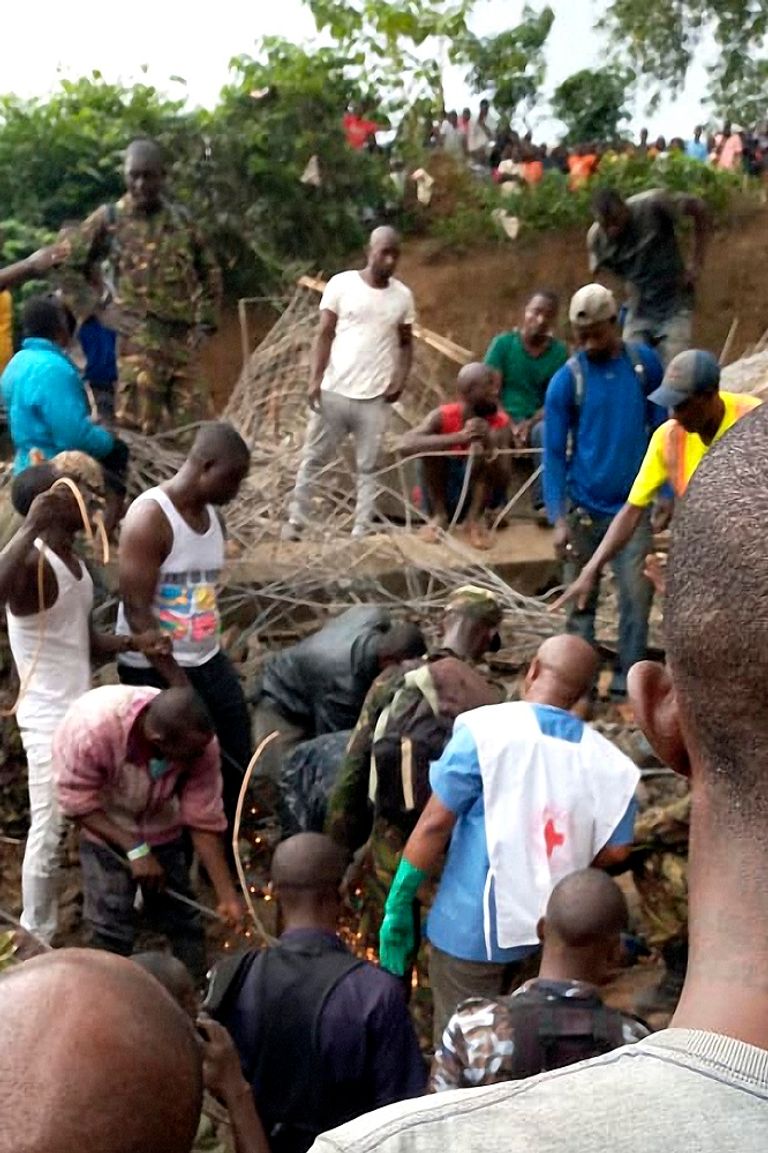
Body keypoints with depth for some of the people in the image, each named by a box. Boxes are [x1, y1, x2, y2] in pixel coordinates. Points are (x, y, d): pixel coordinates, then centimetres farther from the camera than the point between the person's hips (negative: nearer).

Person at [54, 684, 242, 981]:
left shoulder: (199, 743, -32)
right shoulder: (91, 727, -40)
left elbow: (204, 821, -21)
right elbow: (78, 803, -25)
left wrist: (227, 895, -19)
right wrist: (135, 849, -27)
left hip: (161, 826, 2)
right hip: (103, 825, -2)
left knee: (179, 912, 5)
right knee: (110, 922, -4)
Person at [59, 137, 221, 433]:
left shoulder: (181, 219, 12)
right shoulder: (109, 219, 2)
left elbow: (209, 272, 23)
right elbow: (67, 264, 7)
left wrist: (205, 320, 12)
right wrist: (97, 310, -1)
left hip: (183, 342, 4)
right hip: (139, 342, -4)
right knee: (137, 431, -6)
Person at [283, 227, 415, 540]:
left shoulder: (402, 295, 6)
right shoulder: (341, 284, -2)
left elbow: (406, 342, 14)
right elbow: (325, 335, -2)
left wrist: (401, 379, -2)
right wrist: (315, 379, -10)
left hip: (376, 396, 2)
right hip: (335, 390, -2)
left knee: (367, 467, 4)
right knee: (313, 458, 5)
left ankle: (361, 531, 9)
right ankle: (295, 521, 15)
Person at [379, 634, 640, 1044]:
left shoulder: (487, 730, -17)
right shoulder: (605, 760, -6)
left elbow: (434, 824, -16)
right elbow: (614, 850, -1)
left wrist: (399, 904, -7)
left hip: (471, 924, -4)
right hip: (541, 925, 4)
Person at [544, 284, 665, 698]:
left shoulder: (645, 362, -1)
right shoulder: (566, 381, -8)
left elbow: (662, 429, 10)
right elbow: (553, 454, -7)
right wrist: (558, 519, -15)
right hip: (583, 509, -1)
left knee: (637, 598, -1)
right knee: (581, 601, 8)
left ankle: (626, 687, 13)